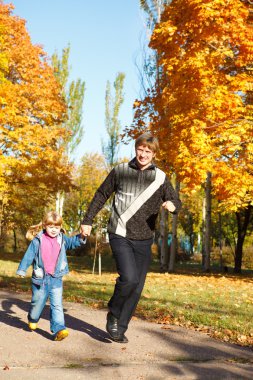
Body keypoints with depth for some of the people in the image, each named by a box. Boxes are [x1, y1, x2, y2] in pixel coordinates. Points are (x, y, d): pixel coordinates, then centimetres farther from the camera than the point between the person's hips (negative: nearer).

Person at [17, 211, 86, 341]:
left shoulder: (62, 239, 5)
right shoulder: (38, 240, -5)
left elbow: (73, 242, 1)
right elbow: (29, 255, -1)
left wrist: (81, 237, -19)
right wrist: (22, 270, 1)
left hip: (56, 279, 1)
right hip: (40, 279, -1)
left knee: (57, 305, -7)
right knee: (37, 302, 14)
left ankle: (59, 329, -12)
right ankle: (32, 319, 42)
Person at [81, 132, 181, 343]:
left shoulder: (160, 178, 3)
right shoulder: (121, 171, 0)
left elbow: (176, 202, 9)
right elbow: (101, 195, 9)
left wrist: (173, 205, -15)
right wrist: (88, 220, 7)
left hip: (144, 240, 3)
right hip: (120, 236, -3)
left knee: (137, 289, 4)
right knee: (129, 278, -21)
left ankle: (120, 329, 20)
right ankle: (113, 314, 7)